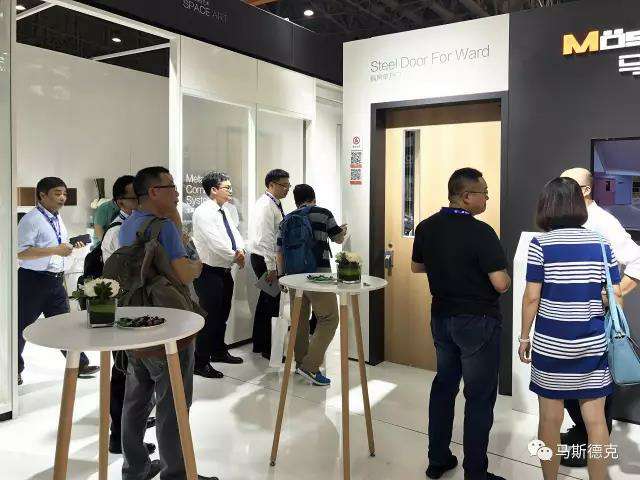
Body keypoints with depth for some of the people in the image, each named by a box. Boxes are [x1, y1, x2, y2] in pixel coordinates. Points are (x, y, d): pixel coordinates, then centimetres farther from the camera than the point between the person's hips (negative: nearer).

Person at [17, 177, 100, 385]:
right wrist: (55, 250, -25)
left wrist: (72, 246, 4)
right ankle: (15, 370, 23)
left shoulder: (58, 218, 12)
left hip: (56, 280, 8)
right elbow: (21, 252, -22)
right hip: (33, 280, -7)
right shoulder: (31, 219, -14)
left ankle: (79, 364, 19)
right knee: (22, 327, 7)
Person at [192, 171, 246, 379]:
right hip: (209, 273, -9)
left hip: (225, 271, 9)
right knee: (211, 317, -6)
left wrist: (240, 250, -10)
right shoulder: (203, 213, -17)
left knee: (222, 315, 20)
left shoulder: (224, 211, 11)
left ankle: (219, 351, 37)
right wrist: (235, 257, -13)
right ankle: (200, 362, 6)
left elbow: (234, 233, 11)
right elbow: (215, 242, -24)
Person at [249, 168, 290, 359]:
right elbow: (266, 239, -23)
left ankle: (259, 344, 29)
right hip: (264, 259, -10)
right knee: (271, 302, -4)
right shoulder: (266, 205, -17)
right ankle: (267, 349, 7)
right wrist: (271, 268, -23)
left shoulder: (274, 204, 13)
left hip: (271, 258, 10)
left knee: (266, 299, 17)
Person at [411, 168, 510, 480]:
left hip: (441, 317, 7)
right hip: (477, 322, -7)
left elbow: (416, 267, 13)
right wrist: (505, 276, 0)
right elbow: (501, 284, -21)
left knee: (444, 384, 19)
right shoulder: (480, 233, -21)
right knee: (479, 396, 5)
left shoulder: (426, 228, 0)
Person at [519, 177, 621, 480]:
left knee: (551, 418, 10)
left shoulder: (541, 244, -8)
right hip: (593, 344, 3)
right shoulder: (601, 244, 1)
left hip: (550, 343, -2)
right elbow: (616, 297, 3)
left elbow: (531, 297, -9)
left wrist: (524, 336, 2)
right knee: (596, 419, 12)